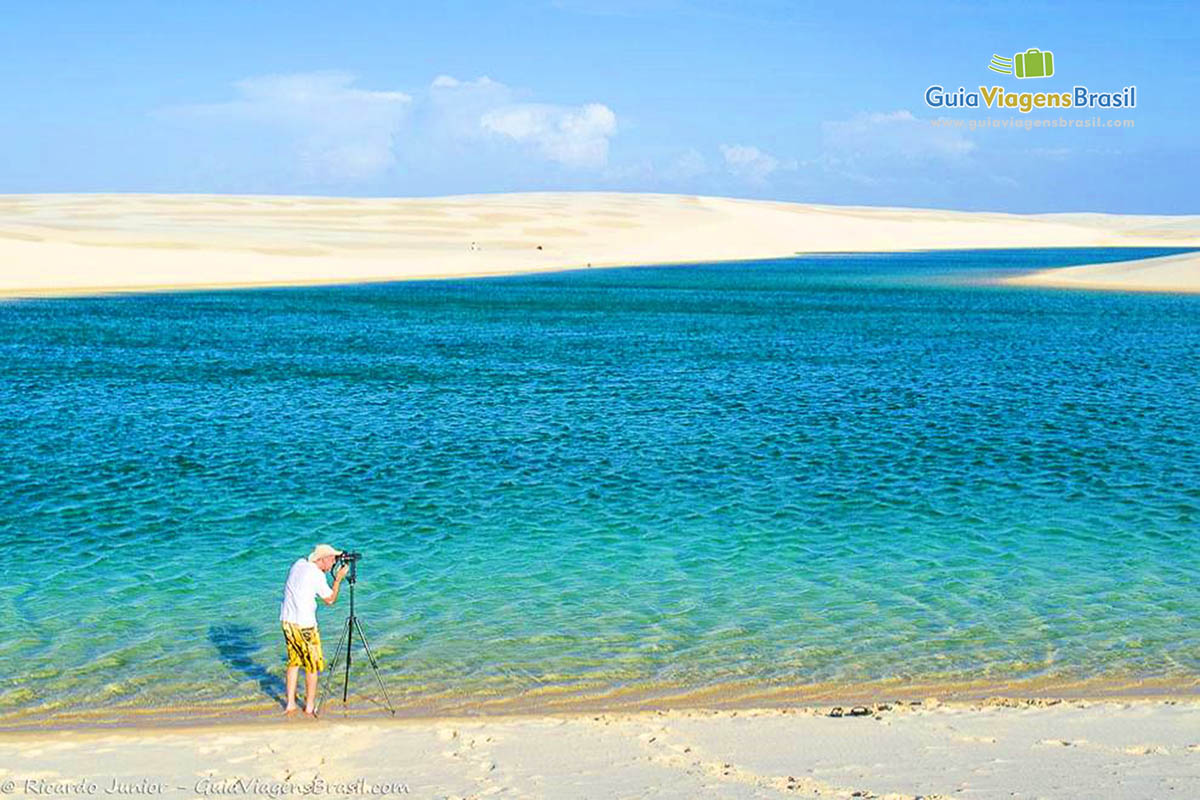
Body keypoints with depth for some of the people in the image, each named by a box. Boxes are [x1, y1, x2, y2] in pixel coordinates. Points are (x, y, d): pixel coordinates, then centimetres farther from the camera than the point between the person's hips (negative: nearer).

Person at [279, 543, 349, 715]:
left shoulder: (299, 564, 7)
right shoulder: (317, 576, -13)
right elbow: (330, 600, -3)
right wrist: (338, 579, 2)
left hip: (286, 620, 7)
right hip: (304, 625, -7)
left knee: (294, 662, 17)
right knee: (312, 665, 7)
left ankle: (290, 704, 17)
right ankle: (310, 706, 14)